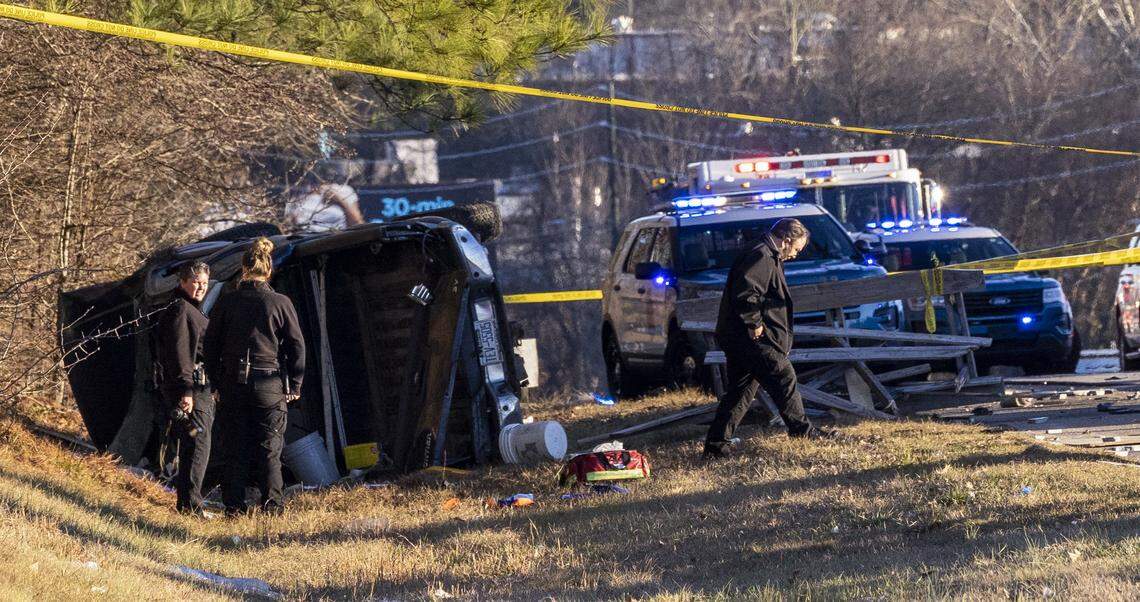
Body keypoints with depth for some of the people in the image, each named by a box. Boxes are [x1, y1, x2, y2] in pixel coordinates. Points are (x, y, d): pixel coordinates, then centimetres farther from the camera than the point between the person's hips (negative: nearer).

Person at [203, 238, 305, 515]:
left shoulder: (226, 303, -1)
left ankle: (234, 506, 8)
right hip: (270, 385, -1)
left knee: (235, 450, 8)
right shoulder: (281, 303, -4)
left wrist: (216, 381, 13)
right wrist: (294, 385, 8)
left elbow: (211, 344, 4)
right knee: (269, 450, 5)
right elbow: (297, 346, 0)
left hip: (234, 384, 1)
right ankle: (272, 505, 3)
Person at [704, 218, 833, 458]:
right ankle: (802, 430, 9)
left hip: (737, 340, 11)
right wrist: (755, 324, -18)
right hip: (753, 339, -11)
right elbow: (745, 293, -26)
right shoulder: (761, 258, -14)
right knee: (783, 378, -1)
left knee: (740, 390, 10)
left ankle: (716, 443, 7)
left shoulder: (768, 258, 22)